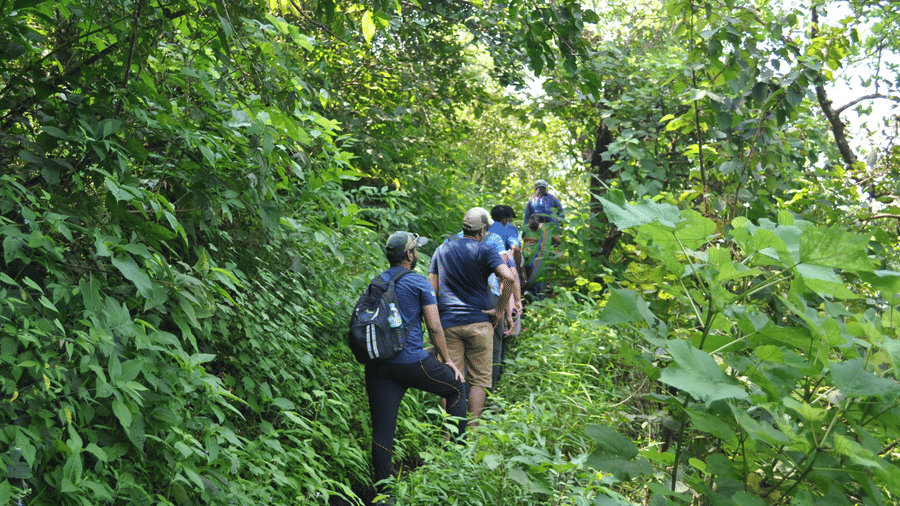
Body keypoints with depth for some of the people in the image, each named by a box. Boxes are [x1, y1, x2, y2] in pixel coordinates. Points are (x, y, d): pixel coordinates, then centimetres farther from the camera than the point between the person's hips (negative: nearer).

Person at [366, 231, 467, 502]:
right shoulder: (419, 283, -2)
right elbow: (434, 327, -4)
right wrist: (447, 359, 7)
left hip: (377, 366, 5)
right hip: (411, 362, -5)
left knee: (382, 429, 4)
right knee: (456, 387, 19)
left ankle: (382, 491, 6)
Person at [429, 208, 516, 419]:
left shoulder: (442, 250, 11)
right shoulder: (485, 251, -3)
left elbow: (432, 289, 10)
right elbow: (508, 278, -20)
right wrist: (500, 309, -9)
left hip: (448, 323, 3)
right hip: (478, 322, -3)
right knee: (478, 379, 7)